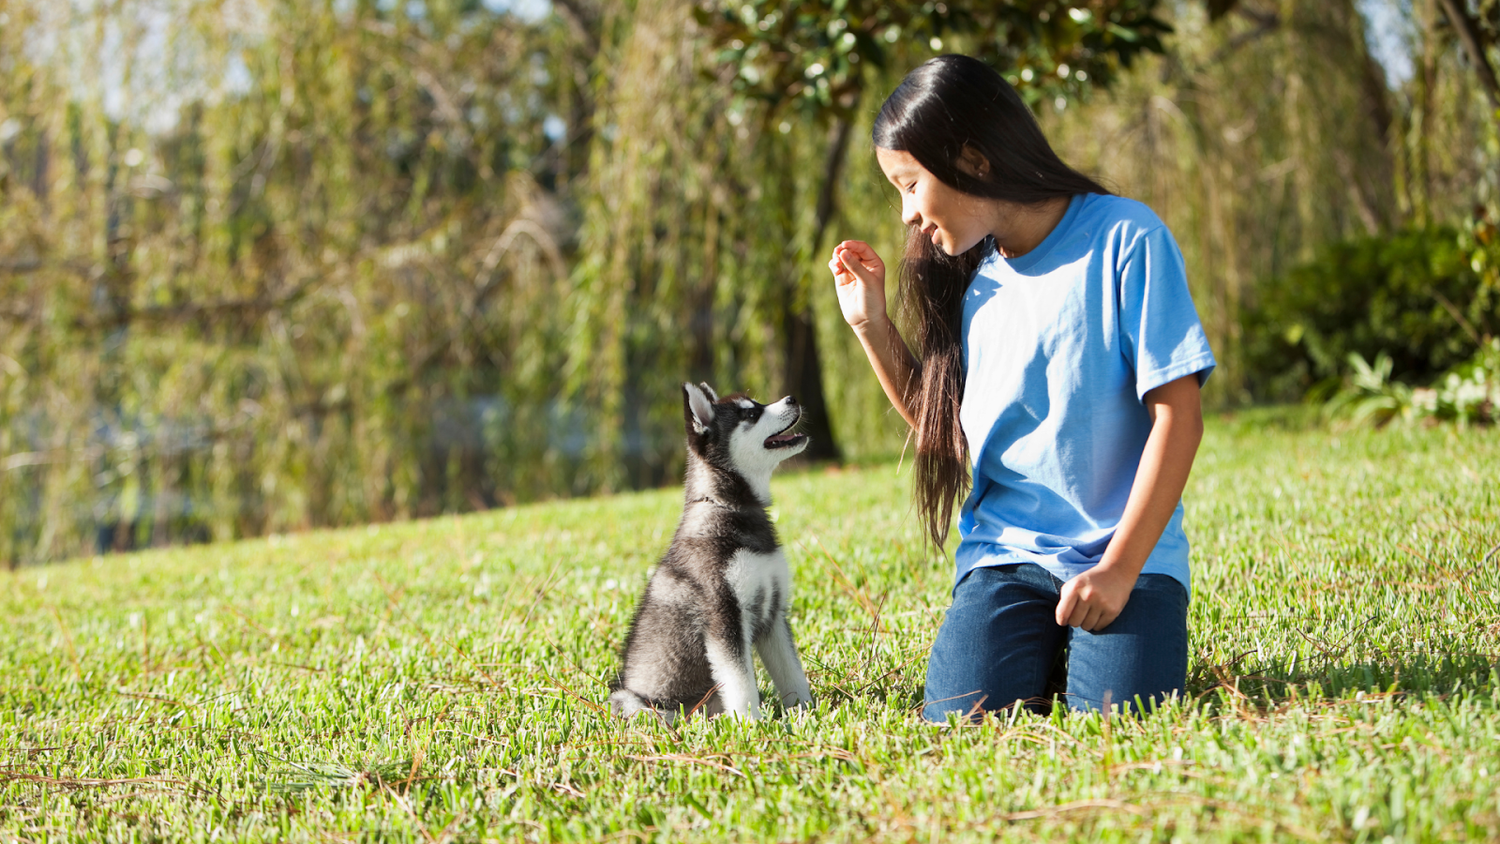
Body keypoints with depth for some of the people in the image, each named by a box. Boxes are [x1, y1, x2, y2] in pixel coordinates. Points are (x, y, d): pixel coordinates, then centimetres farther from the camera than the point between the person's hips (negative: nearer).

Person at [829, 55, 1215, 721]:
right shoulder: (969, 278, 12)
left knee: (1119, 715, -26)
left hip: (1126, 549, -4)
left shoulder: (1123, 240, -7)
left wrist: (1119, 568, -16)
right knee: (965, 716, -20)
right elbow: (942, 428, 22)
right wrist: (871, 323, 11)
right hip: (1005, 551, 4)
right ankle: (1043, 648, 12)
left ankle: (1085, 637, 7)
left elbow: (1178, 418, -10)